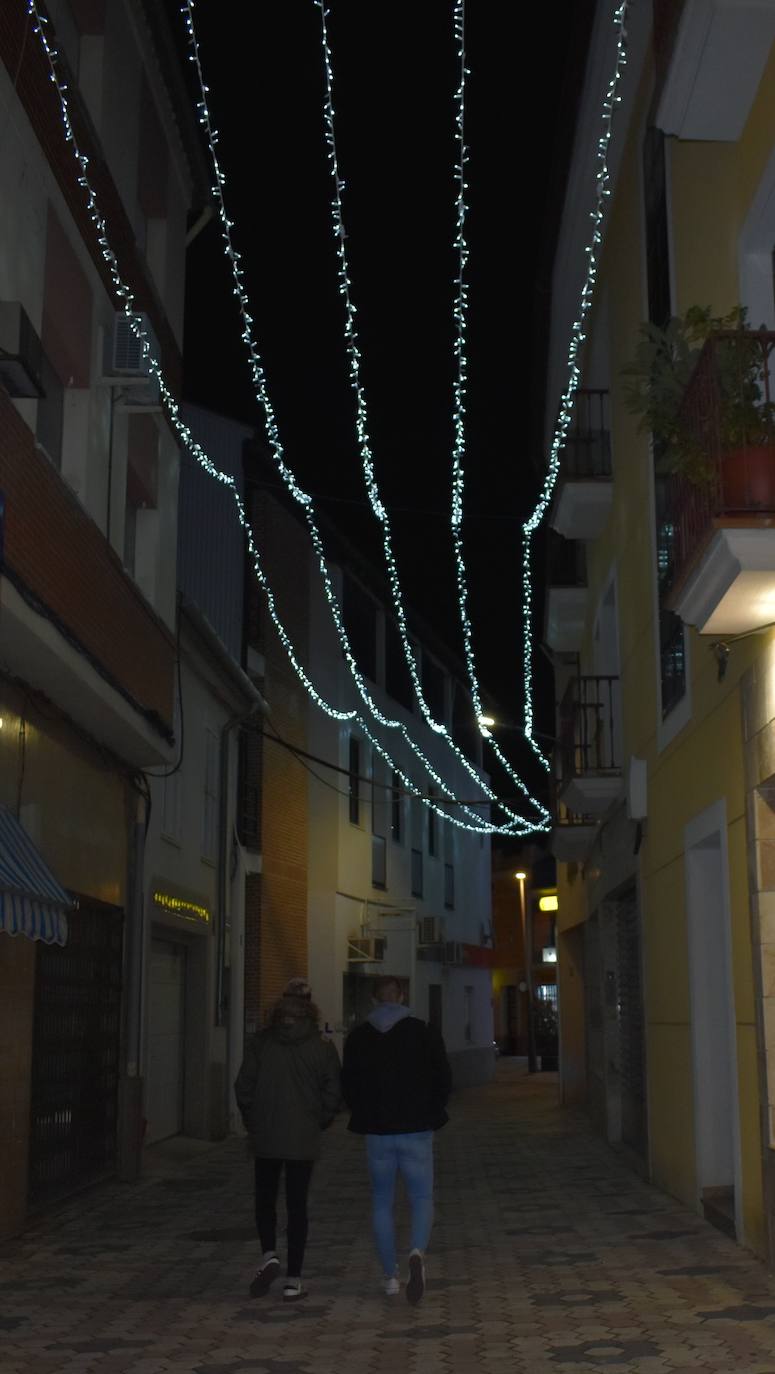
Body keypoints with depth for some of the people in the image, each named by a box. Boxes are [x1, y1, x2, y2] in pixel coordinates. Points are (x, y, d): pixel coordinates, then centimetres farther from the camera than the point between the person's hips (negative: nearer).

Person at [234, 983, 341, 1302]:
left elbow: (244, 1088, -4)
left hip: (266, 1137, 0)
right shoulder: (323, 1048, -4)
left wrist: (253, 1124, 10)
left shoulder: (260, 1043, -5)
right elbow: (333, 1095, -4)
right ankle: (293, 1281, 9)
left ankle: (270, 1255, -5)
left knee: (265, 1200, 17)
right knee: (297, 1205, 8)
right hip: (304, 1140, 0)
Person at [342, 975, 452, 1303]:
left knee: (382, 1202, 13)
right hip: (417, 1129, -1)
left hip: (377, 1132, 1)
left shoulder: (357, 1038, 1)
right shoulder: (424, 1033, -3)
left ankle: (391, 1277, 16)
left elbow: (348, 1087, 3)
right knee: (422, 1198, 7)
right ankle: (417, 1252, -21)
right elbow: (444, 1081, -1)